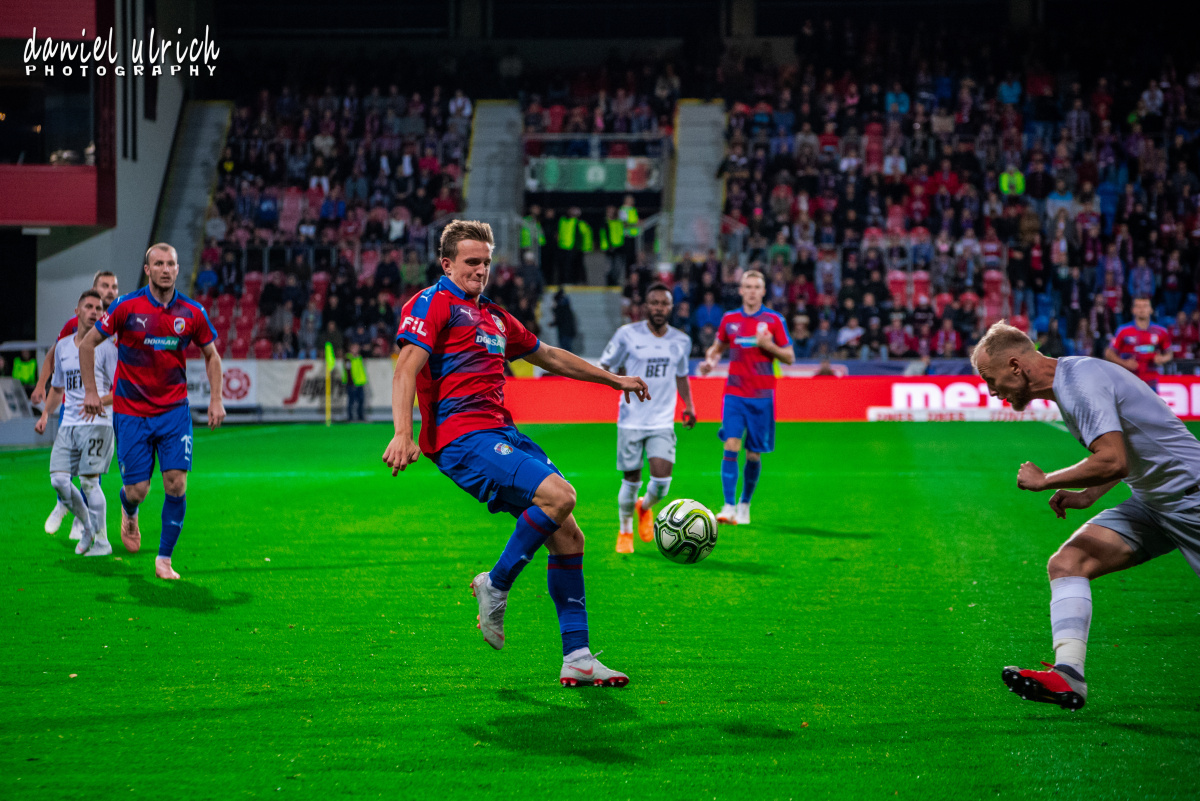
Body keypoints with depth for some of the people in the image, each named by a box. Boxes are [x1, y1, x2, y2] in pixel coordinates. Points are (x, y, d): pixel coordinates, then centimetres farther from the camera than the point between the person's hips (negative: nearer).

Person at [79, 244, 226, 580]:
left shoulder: (192, 312, -2)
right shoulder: (126, 306, -9)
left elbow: (211, 355, 13)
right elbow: (87, 344, 2)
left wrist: (216, 399, 3)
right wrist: (90, 391, -1)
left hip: (174, 410, 1)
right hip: (131, 411, -1)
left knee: (177, 483, -10)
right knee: (137, 490, -2)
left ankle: (164, 559, 5)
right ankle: (129, 513, 38)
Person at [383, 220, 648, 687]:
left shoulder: (493, 315, 26)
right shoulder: (433, 303, 0)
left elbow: (548, 356, 38)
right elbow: (406, 369, -14)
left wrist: (614, 379, 43)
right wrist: (403, 434, -29)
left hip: (501, 433, 8)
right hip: (461, 436, -8)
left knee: (567, 535, -1)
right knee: (557, 493, -27)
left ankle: (576, 658, 2)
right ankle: (495, 586, -9)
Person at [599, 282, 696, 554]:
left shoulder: (681, 341, 5)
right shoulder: (628, 334, -5)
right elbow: (605, 367, 3)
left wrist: (689, 404, 8)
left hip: (663, 422, 2)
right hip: (631, 420, -2)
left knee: (662, 479, -12)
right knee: (631, 480, 3)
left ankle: (645, 507, 23)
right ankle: (625, 532, 27)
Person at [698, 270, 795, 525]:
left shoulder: (773, 320, 1)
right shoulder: (729, 319, 7)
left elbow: (789, 357, 3)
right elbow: (718, 346, 23)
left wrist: (768, 345, -15)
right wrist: (709, 360, 1)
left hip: (762, 397, -1)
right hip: (735, 394, 1)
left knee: (754, 454, 3)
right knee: (731, 446, -14)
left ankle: (745, 504, 22)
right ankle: (728, 506, -15)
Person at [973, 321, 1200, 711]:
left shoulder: (1081, 380, -21)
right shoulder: (1069, 378, 9)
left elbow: (1113, 461, -31)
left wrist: (1046, 480, -18)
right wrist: (1087, 495, 11)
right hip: (1151, 501, 9)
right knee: (1067, 563, -7)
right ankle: (1068, 675, -19)